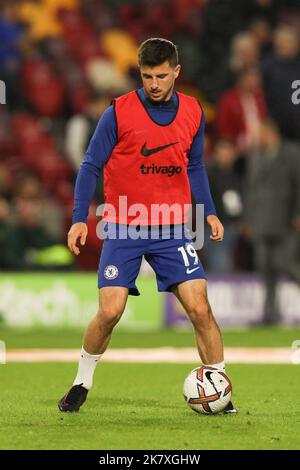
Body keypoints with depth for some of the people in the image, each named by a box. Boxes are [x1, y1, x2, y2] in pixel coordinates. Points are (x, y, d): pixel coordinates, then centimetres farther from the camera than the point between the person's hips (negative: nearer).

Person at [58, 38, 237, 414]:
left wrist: (209, 212, 7)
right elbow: (91, 167, -2)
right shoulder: (118, 112, -7)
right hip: (123, 228, -2)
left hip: (172, 230, 2)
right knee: (110, 312, -10)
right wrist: (79, 219, -11)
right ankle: (81, 383, 13)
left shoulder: (192, 113, 4)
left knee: (199, 308, -8)